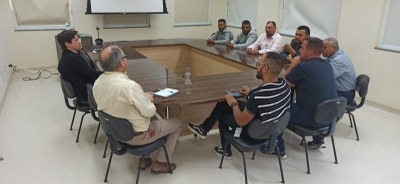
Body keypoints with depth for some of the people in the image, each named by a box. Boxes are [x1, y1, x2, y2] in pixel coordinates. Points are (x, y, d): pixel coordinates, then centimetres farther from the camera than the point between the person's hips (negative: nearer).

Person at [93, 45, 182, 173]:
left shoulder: (97, 83, -9)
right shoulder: (129, 86, -33)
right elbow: (150, 111, -23)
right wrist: (147, 99, -2)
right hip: (136, 136, -7)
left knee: (152, 118, 34)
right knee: (176, 124, 14)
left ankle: (144, 158, 33)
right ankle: (161, 163, 21)